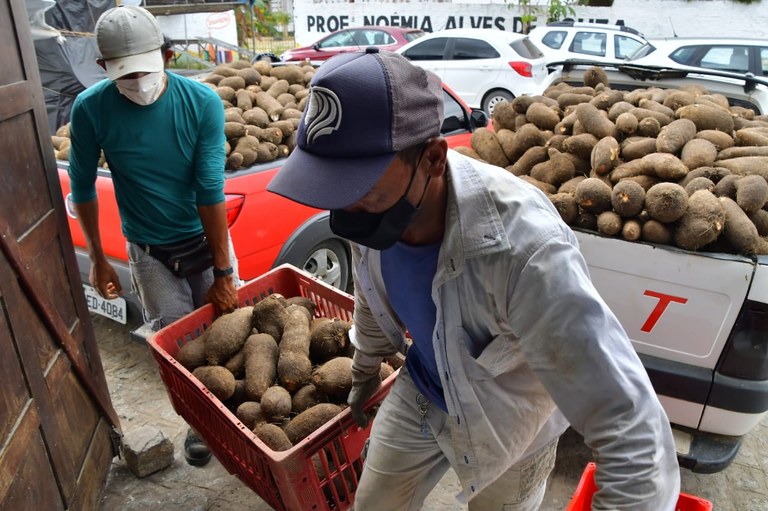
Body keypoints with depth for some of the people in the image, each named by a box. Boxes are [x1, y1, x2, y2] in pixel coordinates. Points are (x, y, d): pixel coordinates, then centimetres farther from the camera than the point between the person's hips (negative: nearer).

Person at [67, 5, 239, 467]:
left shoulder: (202, 103, -18)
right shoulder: (91, 109, -15)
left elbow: (211, 190, -21)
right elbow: (83, 188, -2)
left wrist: (223, 272, -19)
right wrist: (98, 259, 1)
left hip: (207, 240, 0)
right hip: (150, 252, 1)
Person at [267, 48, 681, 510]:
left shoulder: (522, 247, -43)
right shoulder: (374, 205, -22)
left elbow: (636, 436, -40)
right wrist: (365, 373, 17)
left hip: (508, 422, -4)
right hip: (421, 394, 5)